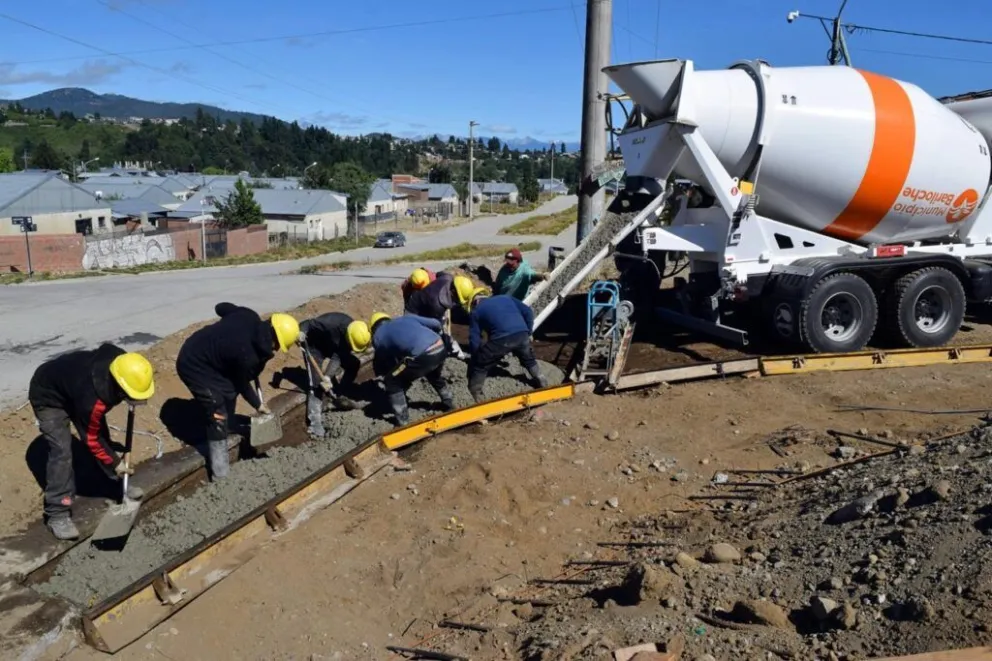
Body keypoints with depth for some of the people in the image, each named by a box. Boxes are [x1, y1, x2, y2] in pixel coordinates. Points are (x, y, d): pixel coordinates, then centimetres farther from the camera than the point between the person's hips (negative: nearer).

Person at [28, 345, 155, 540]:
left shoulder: (119, 361, -27)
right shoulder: (92, 399, -42)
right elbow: (91, 439, -24)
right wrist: (115, 463, -14)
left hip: (72, 381, 8)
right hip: (48, 396, -8)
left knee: (102, 434, 7)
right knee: (62, 450, -17)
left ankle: (115, 482, 24)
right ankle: (57, 514, -10)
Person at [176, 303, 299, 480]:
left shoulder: (250, 317, -13)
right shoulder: (247, 355, -30)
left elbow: (221, 307, 5)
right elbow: (242, 383, -11)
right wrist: (258, 405, 6)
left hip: (195, 350, 9)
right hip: (193, 366, -9)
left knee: (229, 392, 22)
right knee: (218, 416, -6)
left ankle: (224, 433, 41)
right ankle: (220, 472, 1)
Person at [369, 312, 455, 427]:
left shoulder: (378, 337, 18)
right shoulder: (406, 318, 28)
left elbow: (382, 361, 27)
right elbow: (436, 324, 25)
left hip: (422, 356, -6)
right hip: (441, 348, 6)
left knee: (392, 382, 14)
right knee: (434, 375, 40)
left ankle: (403, 422, 12)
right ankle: (449, 404, 52)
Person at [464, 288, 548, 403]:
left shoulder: (475, 312, 21)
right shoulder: (505, 297, 29)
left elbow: (474, 340, 16)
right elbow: (528, 311, 21)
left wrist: (475, 357, 27)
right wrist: (528, 332, 30)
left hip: (501, 339, -4)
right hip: (522, 334, 5)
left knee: (479, 366, 13)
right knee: (529, 359, 35)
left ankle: (475, 396, 15)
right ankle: (542, 383, 47)